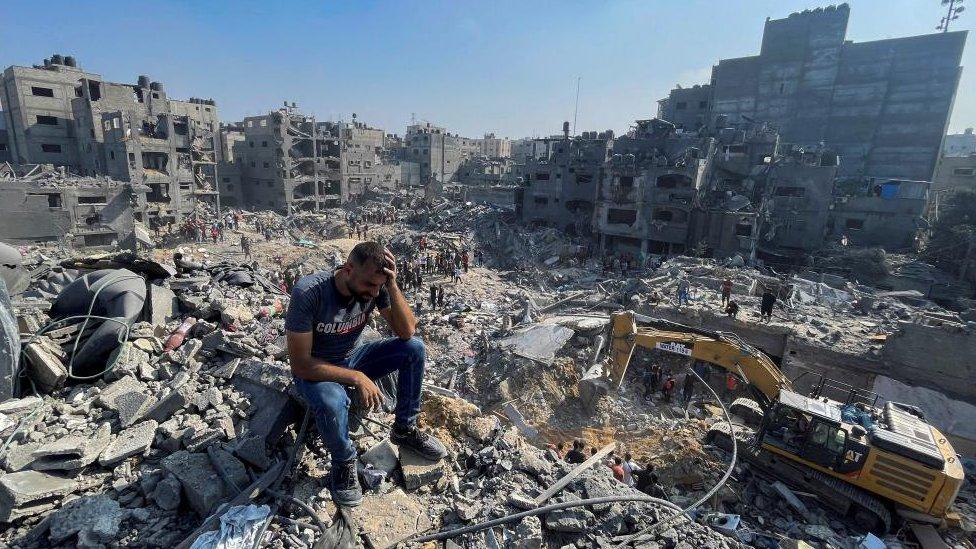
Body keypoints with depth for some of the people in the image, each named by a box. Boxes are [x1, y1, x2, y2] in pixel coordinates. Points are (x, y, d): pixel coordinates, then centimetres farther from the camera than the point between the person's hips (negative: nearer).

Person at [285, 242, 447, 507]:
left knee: (415, 348, -15)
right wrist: (356, 378, -31)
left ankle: (404, 429, 4)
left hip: (352, 358, 5)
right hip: (315, 370, -4)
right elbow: (300, 364, -28)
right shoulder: (308, 292, -31)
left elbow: (407, 331, -21)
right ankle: (344, 463, -4)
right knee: (332, 402, -38)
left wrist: (392, 285, -33)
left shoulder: (375, 287, -18)